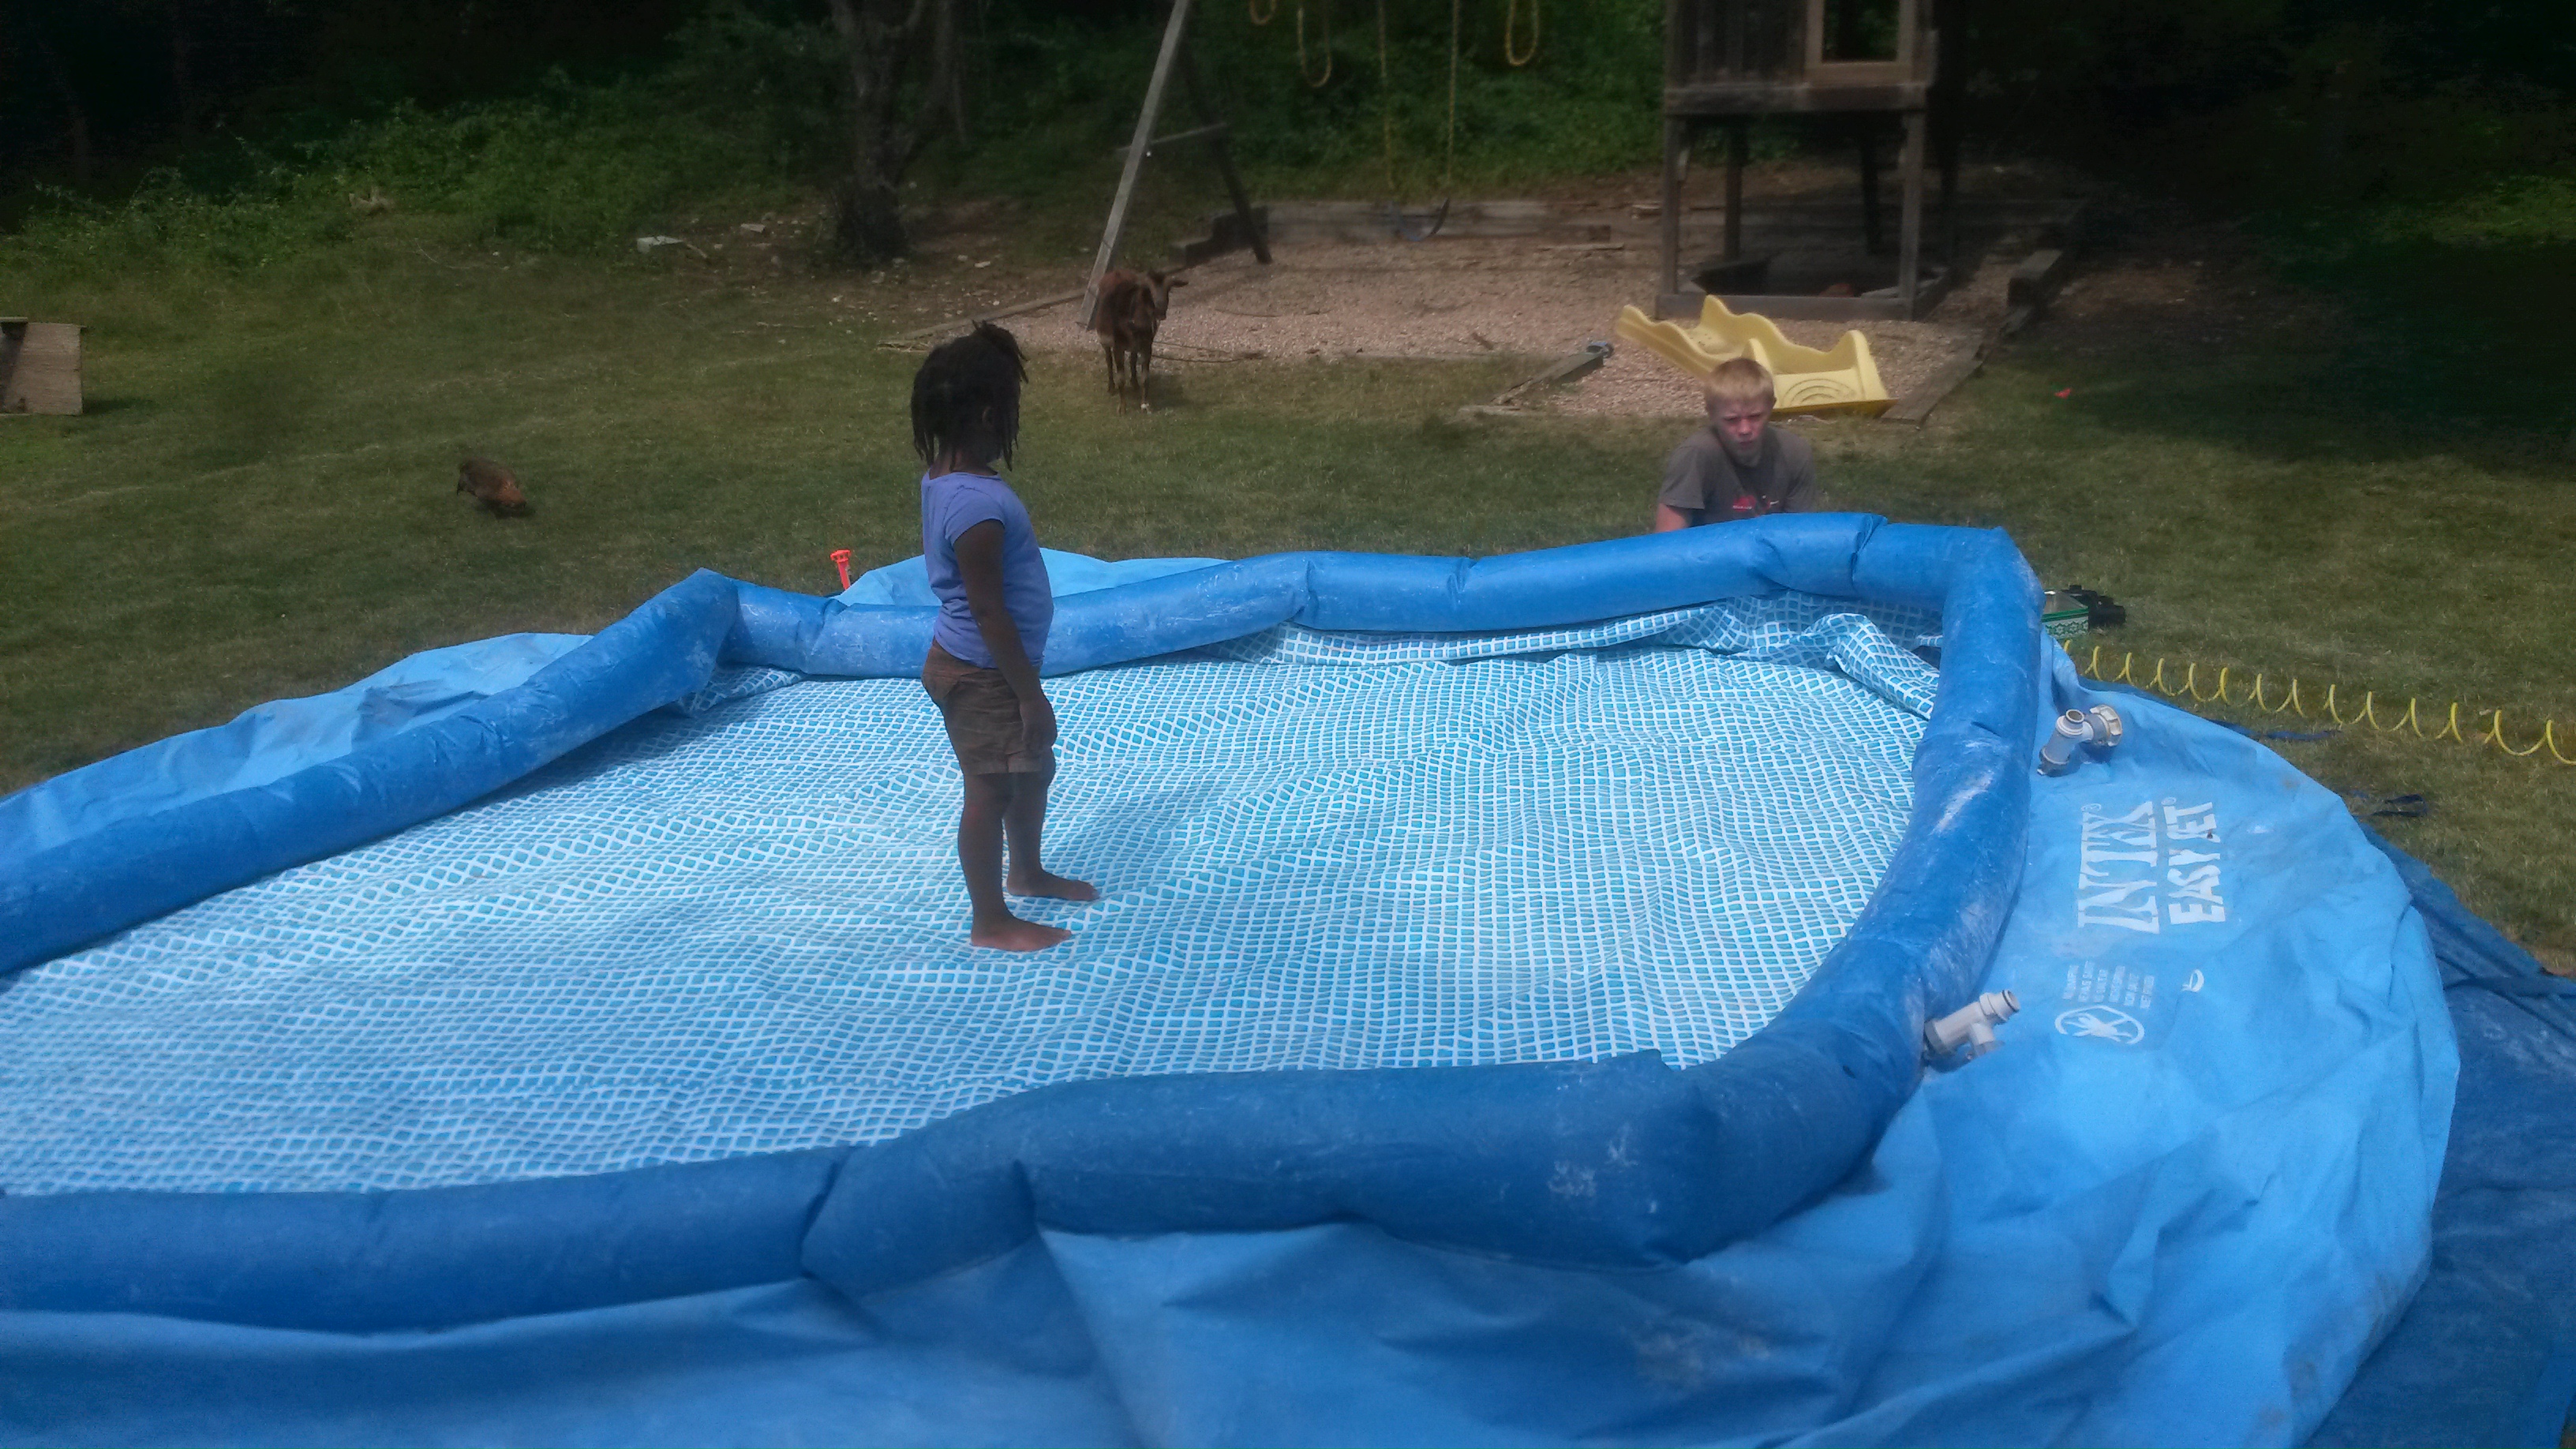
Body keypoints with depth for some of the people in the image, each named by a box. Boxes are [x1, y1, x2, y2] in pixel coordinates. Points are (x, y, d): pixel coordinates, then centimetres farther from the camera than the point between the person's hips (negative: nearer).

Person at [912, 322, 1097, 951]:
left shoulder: (945, 474, -2)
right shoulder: (978, 505, -32)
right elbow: (989, 612, -26)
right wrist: (1030, 693, -20)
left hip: (984, 666, 10)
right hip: (982, 675, -10)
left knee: (1034, 769, 27)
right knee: (991, 792, 7)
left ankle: (1028, 873, 49)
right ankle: (991, 922, 24)